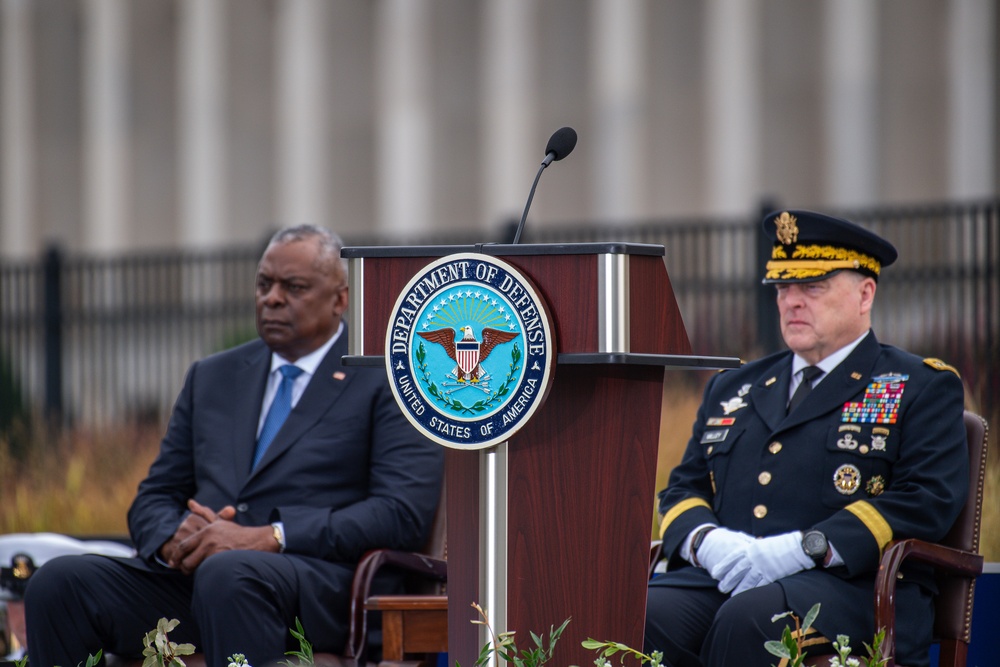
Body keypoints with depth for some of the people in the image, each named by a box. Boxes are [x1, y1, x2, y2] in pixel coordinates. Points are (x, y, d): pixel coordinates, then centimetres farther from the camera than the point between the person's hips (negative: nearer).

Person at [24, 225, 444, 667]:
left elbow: (405, 514, -7)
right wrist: (173, 539, -4)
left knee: (228, 573, -40)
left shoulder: (389, 381, 6)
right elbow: (153, 497, 23)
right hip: (191, 576, 5)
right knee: (58, 581, -22)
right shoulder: (212, 377, 25)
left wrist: (268, 538, -17)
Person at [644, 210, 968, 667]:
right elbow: (684, 489, 23)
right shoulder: (732, 389, 27)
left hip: (851, 584, -4)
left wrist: (803, 549, -17)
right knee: (636, 619, -29)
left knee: (747, 620, -38)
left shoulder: (922, 388, 10)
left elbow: (927, 499, -5)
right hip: (722, 578, 4)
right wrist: (708, 541, -4)